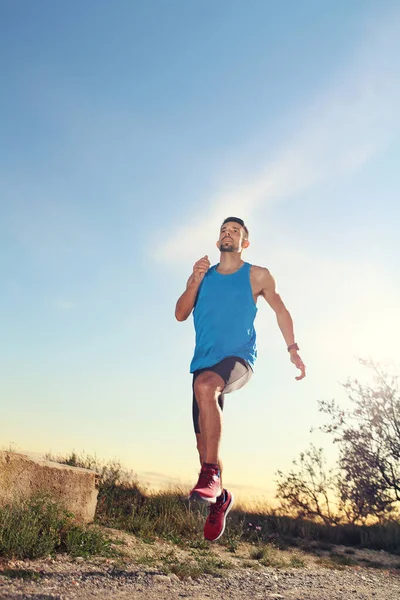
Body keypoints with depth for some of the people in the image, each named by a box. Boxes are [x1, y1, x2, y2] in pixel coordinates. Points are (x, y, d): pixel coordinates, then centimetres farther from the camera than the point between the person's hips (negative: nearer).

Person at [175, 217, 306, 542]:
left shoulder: (257, 276, 6)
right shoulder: (202, 276, 13)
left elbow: (281, 310, 15)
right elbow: (180, 314, 5)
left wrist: (293, 349, 9)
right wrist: (194, 283, -11)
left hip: (239, 358, -4)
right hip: (205, 362, 4)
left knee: (205, 384, -37)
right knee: (204, 439, 4)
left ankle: (211, 475, -29)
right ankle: (219, 499, 29)